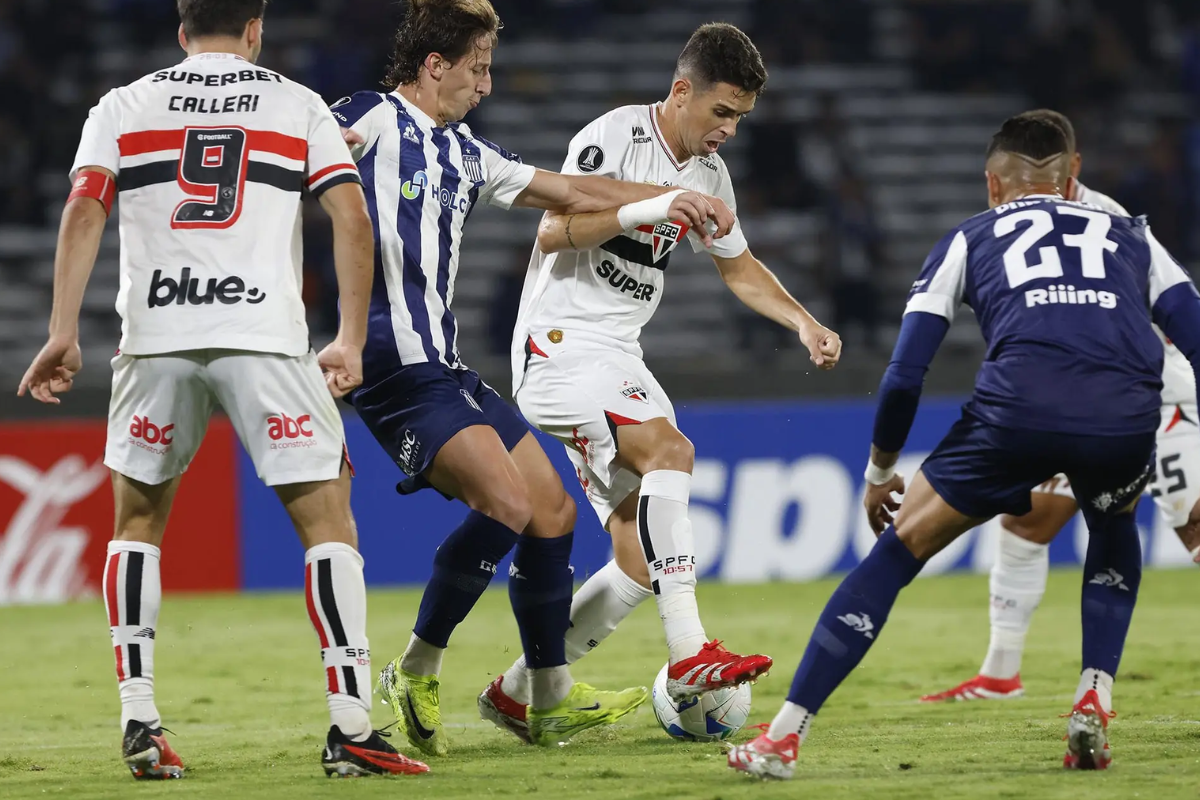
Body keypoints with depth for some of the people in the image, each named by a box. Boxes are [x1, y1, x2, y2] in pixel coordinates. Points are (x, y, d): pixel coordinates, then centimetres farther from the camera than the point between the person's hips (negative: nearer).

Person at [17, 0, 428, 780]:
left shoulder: (123, 107, 16)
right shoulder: (299, 105, 15)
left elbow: (84, 210, 1)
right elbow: (353, 219, 4)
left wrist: (64, 334, -2)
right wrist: (351, 343, 6)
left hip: (154, 338, 2)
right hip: (266, 336, -2)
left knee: (137, 524, 17)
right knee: (327, 518, 3)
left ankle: (139, 722, 8)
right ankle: (351, 729, -6)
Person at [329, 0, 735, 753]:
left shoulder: (464, 153, 20)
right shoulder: (373, 120, -4)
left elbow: (567, 190, 27)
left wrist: (669, 199, 25)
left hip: (447, 366, 9)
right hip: (399, 370, -9)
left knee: (554, 510, 8)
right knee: (506, 503, -21)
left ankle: (554, 702, 18)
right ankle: (416, 673, -7)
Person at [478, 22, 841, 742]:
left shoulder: (709, 173, 12)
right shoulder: (615, 136, -11)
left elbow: (740, 268, 26)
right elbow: (554, 231, -22)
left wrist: (805, 323, 12)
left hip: (618, 358, 8)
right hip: (561, 342, -8)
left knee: (641, 563, 0)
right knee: (669, 448, -31)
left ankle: (516, 695, 12)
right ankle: (690, 653, -36)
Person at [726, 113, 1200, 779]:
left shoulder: (970, 238, 29)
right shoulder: (1130, 237, 33)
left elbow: (904, 375, 20)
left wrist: (879, 471, 35)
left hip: (1018, 405, -2)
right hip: (1126, 415, 2)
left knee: (900, 548, 15)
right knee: (1114, 531, 36)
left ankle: (783, 737, 11)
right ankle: (1093, 704, 18)